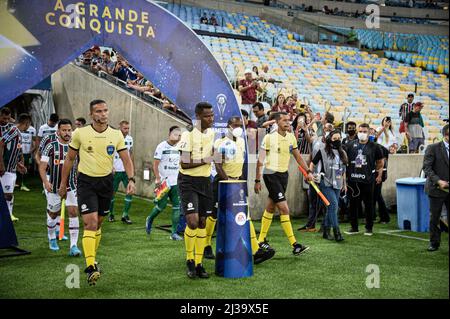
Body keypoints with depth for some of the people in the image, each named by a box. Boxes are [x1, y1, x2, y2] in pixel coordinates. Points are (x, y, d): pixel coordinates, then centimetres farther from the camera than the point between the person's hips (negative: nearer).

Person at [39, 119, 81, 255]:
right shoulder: (51, 147, -7)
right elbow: (42, 167, -10)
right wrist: (45, 181, -24)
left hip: (71, 186, 1)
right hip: (54, 187, -1)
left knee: (73, 212, -11)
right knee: (53, 213, 13)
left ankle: (74, 246, -10)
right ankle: (52, 239, 38)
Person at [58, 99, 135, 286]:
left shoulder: (116, 135, -1)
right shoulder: (80, 133, -6)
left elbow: (126, 159, 1)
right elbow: (69, 159, 4)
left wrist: (131, 179, -15)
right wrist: (63, 183, 6)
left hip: (106, 181, 3)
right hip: (85, 182, -3)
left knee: (98, 223, 13)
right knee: (90, 223, -15)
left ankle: (92, 259, 31)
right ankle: (90, 267, -15)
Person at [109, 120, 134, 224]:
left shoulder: (130, 139, 7)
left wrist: (133, 168, 14)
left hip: (127, 170, 4)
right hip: (116, 170, -4)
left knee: (130, 191, -4)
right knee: (113, 192, 6)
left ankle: (125, 215, 4)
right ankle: (111, 214, 22)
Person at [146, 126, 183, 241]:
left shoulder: (179, 147, 8)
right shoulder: (162, 146, -9)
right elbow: (155, 164, -10)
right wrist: (158, 178, -17)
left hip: (176, 182, 5)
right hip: (164, 182, -5)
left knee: (177, 207, 0)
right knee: (161, 205, 0)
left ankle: (174, 232, 5)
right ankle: (149, 220, 31)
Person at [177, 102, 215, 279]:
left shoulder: (212, 133, 9)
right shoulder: (189, 133, -15)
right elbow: (184, 164, -18)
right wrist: (205, 160, -16)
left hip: (205, 181, 7)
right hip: (188, 182, -7)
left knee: (202, 222, 8)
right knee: (192, 221, -14)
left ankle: (199, 264, 17)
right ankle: (190, 261, 7)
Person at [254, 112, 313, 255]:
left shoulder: (291, 137, 7)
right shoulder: (269, 137, -10)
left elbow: (298, 156, 18)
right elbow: (260, 160, -7)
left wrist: (308, 171, 10)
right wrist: (257, 180, -8)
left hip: (284, 174, 6)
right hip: (271, 175, -6)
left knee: (270, 207, 14)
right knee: (284, 208, -11)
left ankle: (261, 240, 24)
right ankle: (294, 245, -10)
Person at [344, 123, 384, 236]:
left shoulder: (374, 147, 2)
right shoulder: (350, 145, 5)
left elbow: (380, 162, 13)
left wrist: (379, 175, 7)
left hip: (368, 180, -1)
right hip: (353, 180, 2)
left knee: (369, 204, 5)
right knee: (353, 204, 7)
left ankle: (369, 228, 16)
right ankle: (354, 227, 17)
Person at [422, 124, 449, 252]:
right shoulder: (433, 148, -5)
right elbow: (427, 167, -10)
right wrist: (438, 181, -20)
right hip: (437, 189, -2)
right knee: (434, 218, 7)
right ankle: (434, 243, 21)